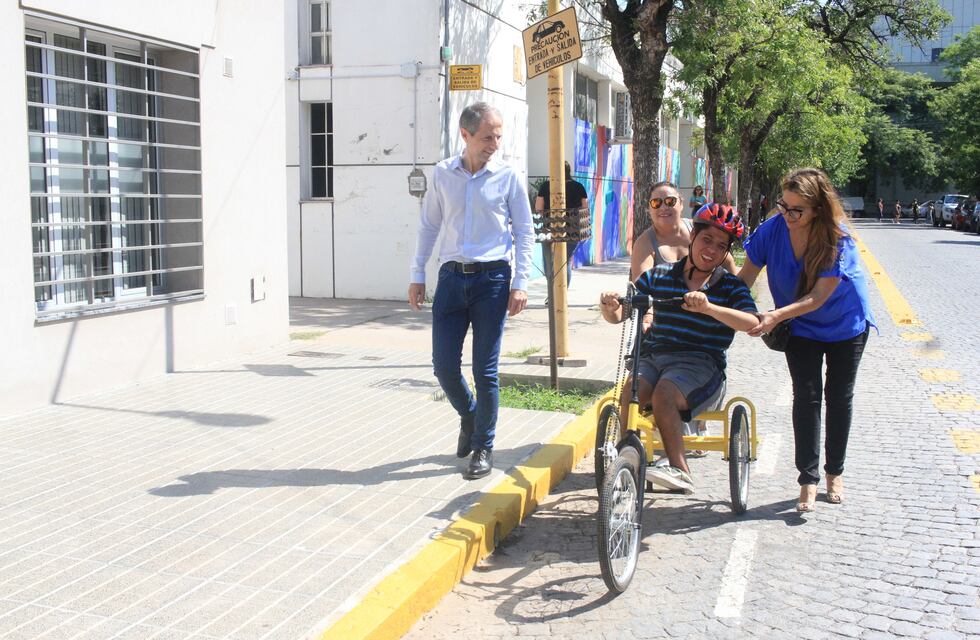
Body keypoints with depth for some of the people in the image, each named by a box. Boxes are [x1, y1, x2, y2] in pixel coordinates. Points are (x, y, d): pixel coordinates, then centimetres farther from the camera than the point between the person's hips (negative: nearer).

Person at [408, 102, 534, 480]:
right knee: (444, 365, 2)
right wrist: (417, 275, 10)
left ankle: (483, 448, 14)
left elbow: (524, 232, 2)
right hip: (452, 278, 3)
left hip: (492, 279, -2)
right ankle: (469, 416, 32)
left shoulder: (508, 177, -1)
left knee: (485, 370, 0)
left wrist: (520, 284, -5)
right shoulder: (443, 174, 6)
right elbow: (429, 226, 13)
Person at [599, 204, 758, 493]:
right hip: (653, 358, 2)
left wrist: (707, 307, -32)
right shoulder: (658, 276, 12)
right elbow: (618, 315, 10)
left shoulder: (731, 286, 5)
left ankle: (679, 470, -21)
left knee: (664, 393, -32)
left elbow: (752, 322, -17)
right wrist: (609, 306, -15)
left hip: (700, 363, -2)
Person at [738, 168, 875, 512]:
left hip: (846, 324, -1)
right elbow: (745, 277, -17)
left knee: (839, 398, 9)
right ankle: (808, 480, -3)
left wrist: (776, 316, -43)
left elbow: (818, 297, -31)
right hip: (800, 328, 1)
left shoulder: (839, 241, -30)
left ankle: (835, 472, 26)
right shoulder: (773, 229, -22)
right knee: (806, 397, -7)